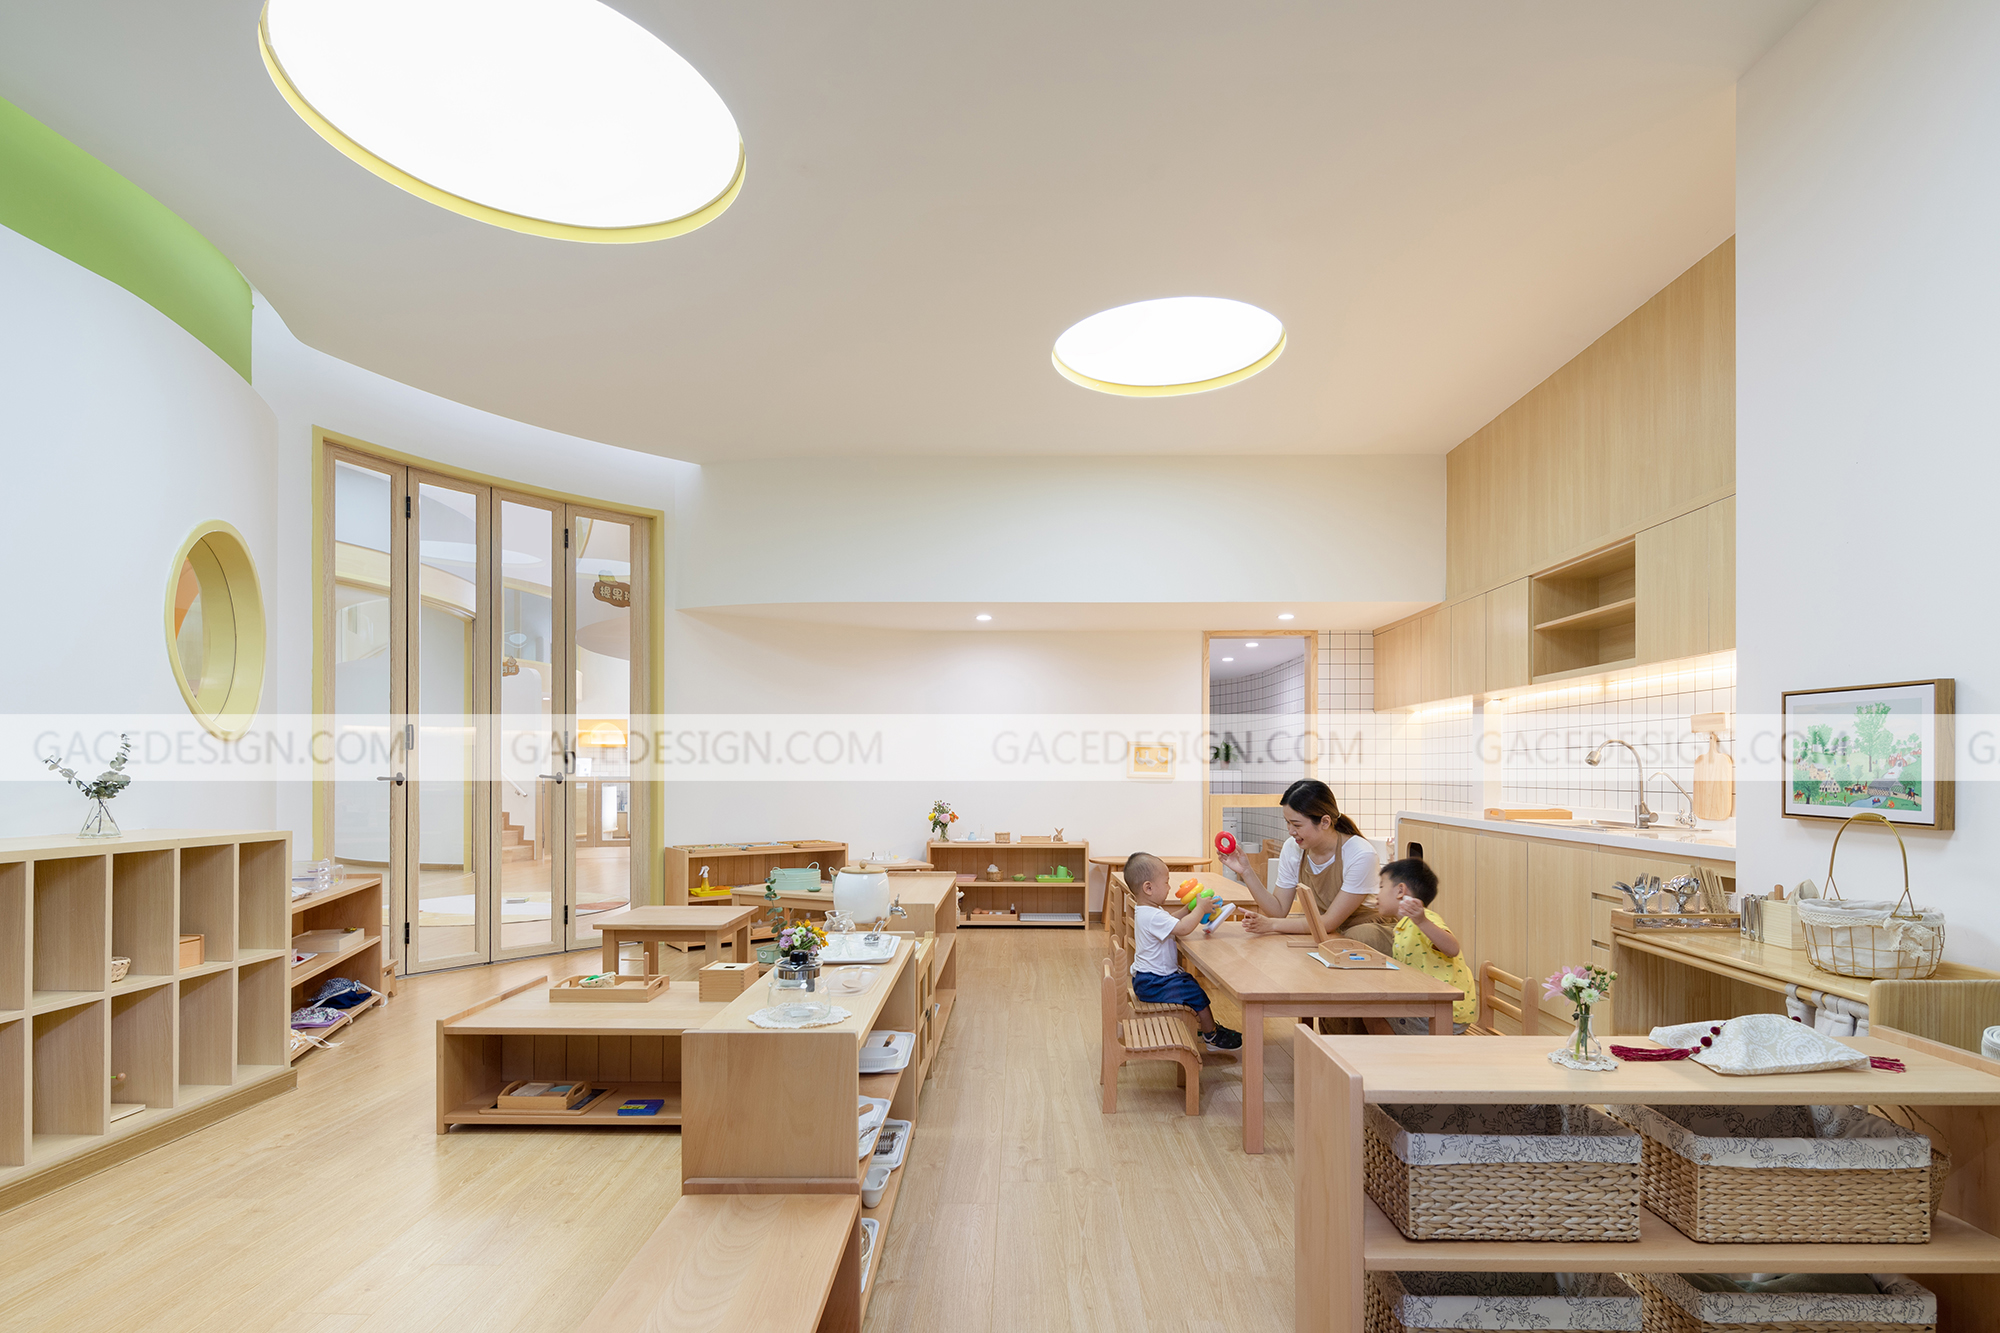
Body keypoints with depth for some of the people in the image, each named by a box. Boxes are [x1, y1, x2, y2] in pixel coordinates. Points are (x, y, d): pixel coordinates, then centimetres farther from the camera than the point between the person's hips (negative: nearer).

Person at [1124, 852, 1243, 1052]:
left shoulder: (1146, 912, 8)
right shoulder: (1153, 917, -28)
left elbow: (1171, 920, 22)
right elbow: (1183, 928, -36)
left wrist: (1188, 909, 7)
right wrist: (1200, 909, -23)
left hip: (1151, 977, 11)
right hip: (1152, 983, -11)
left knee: (1191, 982, 20)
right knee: (1196, 994, -11)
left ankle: (1207, 1026, 31)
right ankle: (1212, 1037, 3)